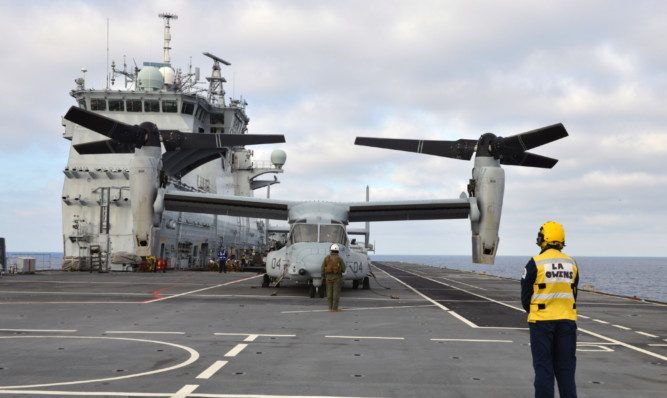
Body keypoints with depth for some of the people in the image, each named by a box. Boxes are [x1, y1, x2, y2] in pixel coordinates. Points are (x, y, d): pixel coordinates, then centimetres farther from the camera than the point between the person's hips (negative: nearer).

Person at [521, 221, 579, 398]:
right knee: (565, 366, 9)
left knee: (543, 365, 2)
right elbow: (572, 295, 10)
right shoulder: (571, 264, 5)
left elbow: (526, 296, -3)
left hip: (541, 321, -4)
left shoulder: (535, 263, -10)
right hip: (567, 321, 4)